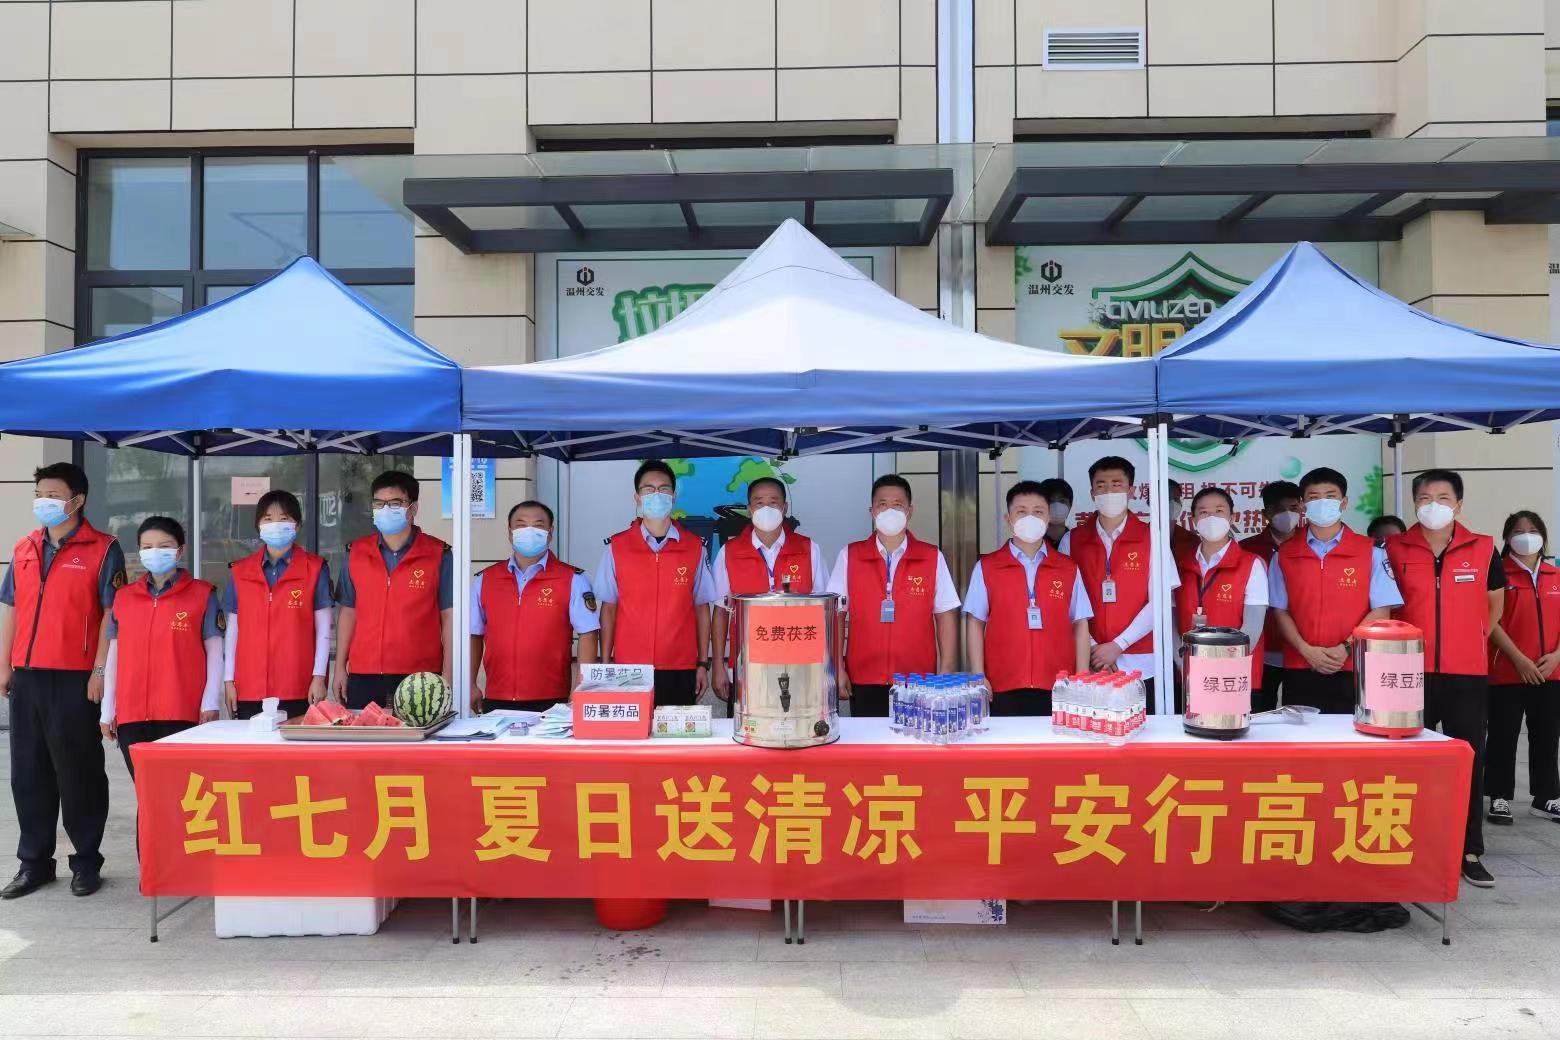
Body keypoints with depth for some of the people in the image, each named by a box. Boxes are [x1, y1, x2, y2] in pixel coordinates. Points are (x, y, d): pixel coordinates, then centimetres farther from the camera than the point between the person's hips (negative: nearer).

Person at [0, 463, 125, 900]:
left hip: (74, 680, -6)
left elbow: (112, 613, -9)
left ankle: (86, 862, 14)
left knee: (78, 773, 2)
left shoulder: (103, 549, -4)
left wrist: (100, 670, -13)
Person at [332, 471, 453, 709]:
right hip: (363, 678, 3)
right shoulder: (356, 552, 9)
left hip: (419, 679, -3)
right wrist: (340, 667, 10)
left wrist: (447, 676, -6)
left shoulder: (439, 555, -1)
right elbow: (348, 612, 14)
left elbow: (449, 617, -1)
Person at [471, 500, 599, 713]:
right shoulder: (485, 580, 10)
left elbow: (587, 635, -5)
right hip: (496, 701, 3)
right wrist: (471, 685, 6)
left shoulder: (572, 580, -1)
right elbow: (474, 635, 14)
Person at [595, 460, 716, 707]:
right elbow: (608, 608, 5)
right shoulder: (617, 547, 3)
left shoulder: (694, 547, 4)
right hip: (629, 670, 0)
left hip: (681, 671, 0)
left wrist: (703, 663, 3)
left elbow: (701, 607, 6)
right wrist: (605, 664, 0)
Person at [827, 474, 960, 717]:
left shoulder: (933, 558, 4)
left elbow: (946, 617, 4)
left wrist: (945, 674, -2)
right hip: (863, 684, 0)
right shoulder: (849, 556, 4)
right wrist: (837, 669, -2)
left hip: (918, 682, 0)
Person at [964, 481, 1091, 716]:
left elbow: (1080, 625, 10)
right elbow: (975, 623, 4)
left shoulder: (1069, 569, 10)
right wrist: (979, 678, -2)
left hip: (1057, 689, 1)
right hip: (1003, 690, -1)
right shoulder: (986, 568, 6)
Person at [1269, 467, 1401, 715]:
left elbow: (1381, 610, 0)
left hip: (1353, 672, -1)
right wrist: (1306, 650, -9)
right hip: (1299, 672, 1)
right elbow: (1280, 611, 6)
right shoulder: (1284, 555, 8)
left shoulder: (1371, 552, 4)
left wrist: (1345, 648, -12)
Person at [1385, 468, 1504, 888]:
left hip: (1467, 675, 1)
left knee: (1468, 762, 6)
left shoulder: (1483, 549, 1)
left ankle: (1471, 853, 16)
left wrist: (1471, 641, 12)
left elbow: (1495, 604, 16)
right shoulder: (1395, 550, -2)